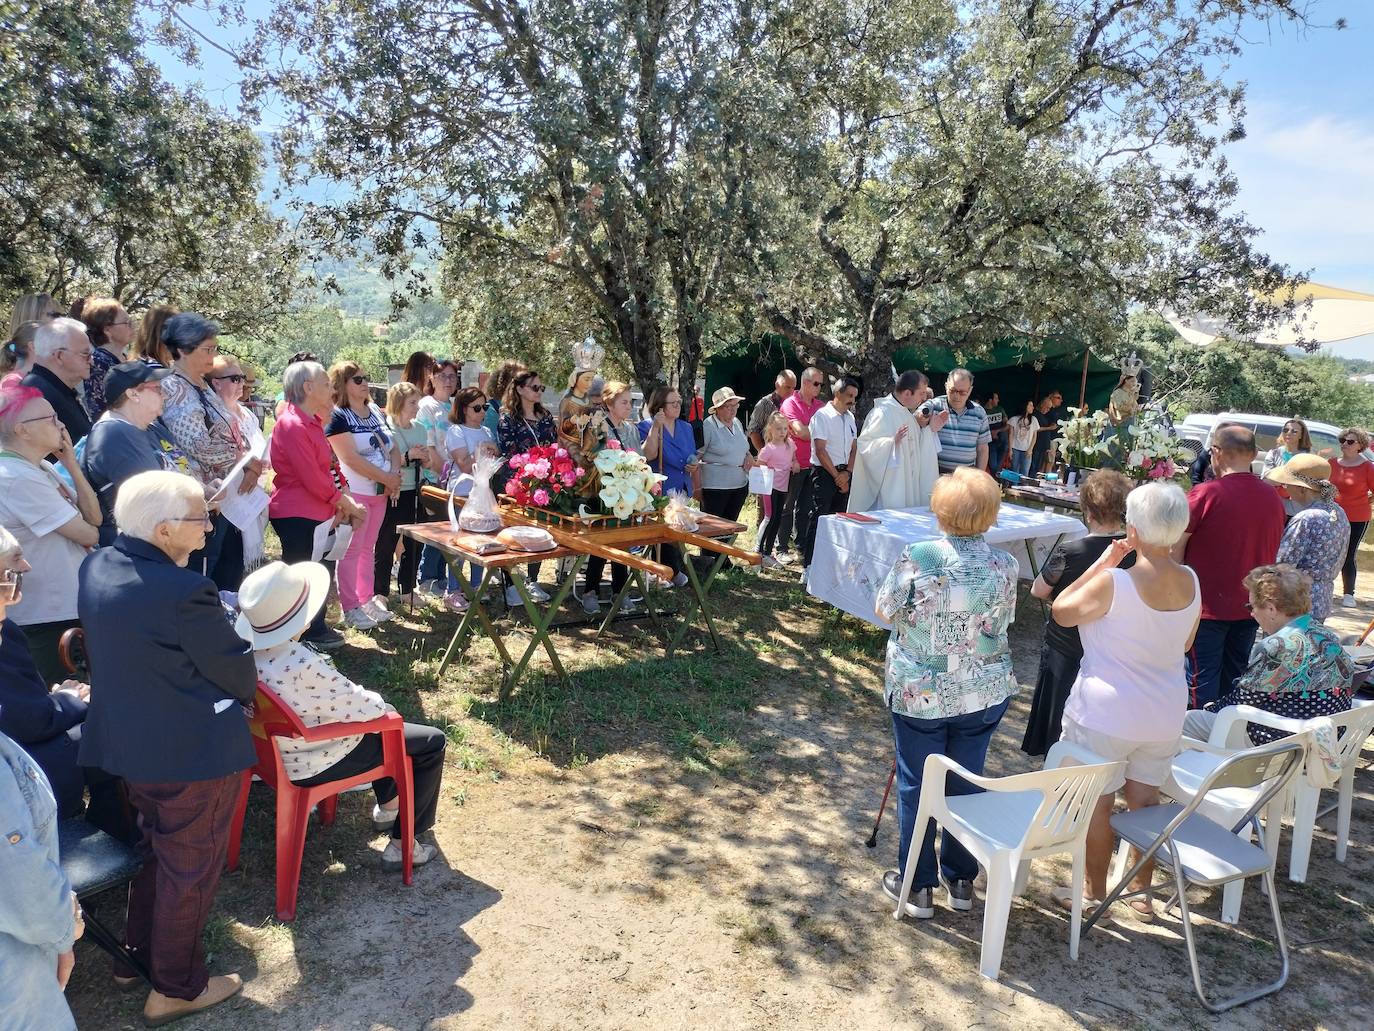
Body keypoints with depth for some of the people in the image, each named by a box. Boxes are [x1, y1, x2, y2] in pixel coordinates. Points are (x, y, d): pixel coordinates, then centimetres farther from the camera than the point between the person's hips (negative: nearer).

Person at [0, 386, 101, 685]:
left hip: (69, 607, 9)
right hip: (46, 619, -9)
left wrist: (71, 464, -4)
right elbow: (89, 534, -18)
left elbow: (94, 519, 3)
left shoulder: (42, 468, 8)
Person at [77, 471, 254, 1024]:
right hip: (194, 752, -8)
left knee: (154, 847, 28)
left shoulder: (96, 566, -4)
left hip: (127, 740, 8)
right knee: (189, 867, 12)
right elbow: (238, 670, -17)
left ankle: (137, 952, 45)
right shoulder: (184, 592, -30)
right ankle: (175, 988, 29)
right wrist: (244, 689, 4)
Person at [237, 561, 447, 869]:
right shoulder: (303, 666, -37)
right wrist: (383, 706, -1)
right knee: (432, 742, 4)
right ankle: (402, 845, 11)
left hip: (275, 747, 9)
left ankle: (387, 806, 43)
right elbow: (360, 706, -24)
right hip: (315, 763, -8)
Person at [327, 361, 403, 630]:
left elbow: (393, 448, 14)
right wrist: (387, 478, -15)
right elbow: (350, 459, -18)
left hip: (379, 492, 7)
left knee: (368, 548, 14)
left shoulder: (376, 413, 13)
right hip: (354, 493, -7)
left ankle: (367, 600, 23)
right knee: (351, 551, -2)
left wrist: (395, 474, -5)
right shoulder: (337, 416, -10)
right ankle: (350, 609, 4)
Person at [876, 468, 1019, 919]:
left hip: (920, 692, -3)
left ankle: (916, 887, 21)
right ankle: (961, 881, 32)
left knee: (916, 786, 11)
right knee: (965, 783, 17)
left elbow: (885, 612, -6)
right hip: (985, 692, 3)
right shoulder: (1004, 565, -9)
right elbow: (1004, 619, 6)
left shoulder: (917, 558, -17)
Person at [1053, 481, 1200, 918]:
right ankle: (1142, 891, 36)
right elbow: (1184, 643, 11)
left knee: (1097, 803, 12)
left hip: (1106, 714, -6)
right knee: (1146, 801, 21)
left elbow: (1062, 612, -6)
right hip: (1165, 714, 6)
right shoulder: (1192, 582, -5)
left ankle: (1095, 892, 28)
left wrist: (1102, 564, -6)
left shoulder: (1113, 583, -24)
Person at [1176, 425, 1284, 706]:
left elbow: (1177, 546, -13)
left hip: (1208, 606, -6)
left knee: (1203, 677, 3)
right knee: (1235, 675, 16)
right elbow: (1274, 550, 15)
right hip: (1250, 606, 6)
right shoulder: (1272, 497, 2)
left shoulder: (1205, 494, -16)